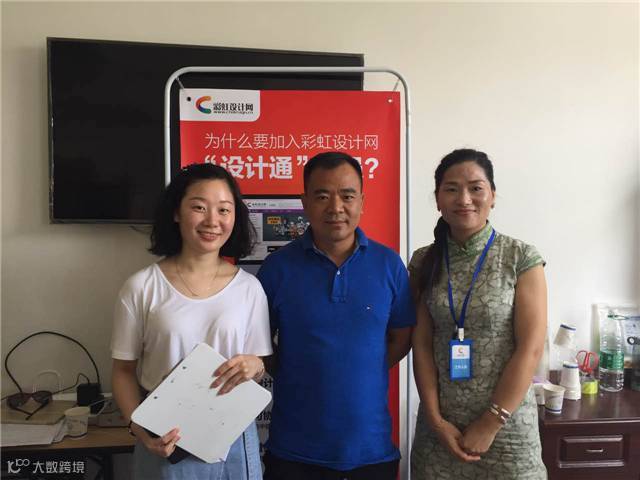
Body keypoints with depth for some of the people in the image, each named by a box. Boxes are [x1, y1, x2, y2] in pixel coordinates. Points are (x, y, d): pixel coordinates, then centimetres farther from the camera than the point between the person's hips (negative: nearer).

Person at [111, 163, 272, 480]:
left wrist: (254, 366, -17)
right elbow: (124, 370, 1)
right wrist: (138, 427, -13)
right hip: (167, 443, -1)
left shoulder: (249, 287, -3)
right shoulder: (142, 287, -7)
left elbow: (260, 367, 5)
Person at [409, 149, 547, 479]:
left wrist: (490, 424, -11)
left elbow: (530, 349, -11)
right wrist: (435, 419, -7)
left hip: (506, 424, -2)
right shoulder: (424, 263, -2)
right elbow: (422, 345, -1)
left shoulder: (521, 258, -9)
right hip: (440, 423, 2)